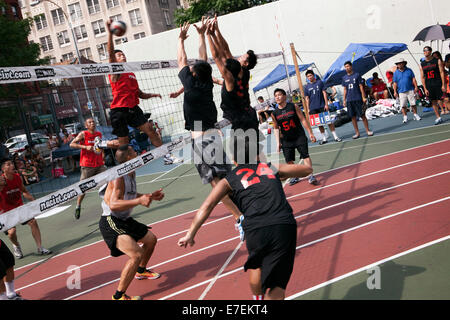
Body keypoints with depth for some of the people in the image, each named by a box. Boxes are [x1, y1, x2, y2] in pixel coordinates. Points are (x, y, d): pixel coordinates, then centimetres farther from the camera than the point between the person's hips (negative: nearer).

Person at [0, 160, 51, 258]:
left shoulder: (17, 177, -4)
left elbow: (24, 191, 13)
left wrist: (34, 201, 5)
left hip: (19, 207, 5)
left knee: (33, 222, -6)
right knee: (12, 232, -16)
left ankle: (40, 248, 5)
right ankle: (16, 246, 20)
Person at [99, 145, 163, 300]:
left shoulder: (131, 174, 6)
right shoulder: (118, 177, -24)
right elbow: (113, 205, -36)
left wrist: (150, 196, 14)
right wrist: (139, 201, -44)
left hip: (124, 220, 10)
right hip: (111, 223, -10)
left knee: (151, 239, 24)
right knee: (137, 254, -23)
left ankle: (141, 271, 49)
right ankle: (118, 296, -10)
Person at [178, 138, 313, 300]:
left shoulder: (229, 180, 19)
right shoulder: (271, 167, 25)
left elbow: (207, 206, 4)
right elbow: (307, 169, 37)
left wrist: (190, 234, 4)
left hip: (256, 229, 0)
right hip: (285, 225, 0)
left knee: (255, 265, 32)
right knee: (277, 285, 4)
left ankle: (257, 297, 52)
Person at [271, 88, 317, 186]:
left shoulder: (293, 107, -5)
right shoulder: (274, 113, 0)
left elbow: (303, 120, -3)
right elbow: (276, 129, 7)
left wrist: (310, 133, -7)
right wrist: (278, 143, 1)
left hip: (299, 136, -3)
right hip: (286, 140, 3)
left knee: (305, 155, -12)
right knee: (289, 160, 5)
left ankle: (311, 175, -10)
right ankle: (295, 176, 23)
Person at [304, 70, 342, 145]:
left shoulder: (320, 82, 2)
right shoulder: (306, 87, 7)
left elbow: (324, 93, 0)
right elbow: (307, 98, 8)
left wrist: (326, 104, -7)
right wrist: (308, 109, 1)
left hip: (322, 106, -2)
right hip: (313, 108, 2)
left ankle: (335, 136, 0)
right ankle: (324, 138, 14)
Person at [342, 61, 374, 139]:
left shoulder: (357, 75, 1)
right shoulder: (344, 78, 10)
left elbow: (361, 87, 0)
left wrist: (363, 97, -6)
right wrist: (344, 100, 9)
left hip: (358, 99, -3)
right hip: (349, 100, 3)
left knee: (362, 115, -2)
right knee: (353, 117, 5)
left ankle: (368, 130, 7)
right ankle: (357, 133, 11)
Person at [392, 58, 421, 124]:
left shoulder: (409, 70, 6)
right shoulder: (396, 73, 7)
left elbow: (413, 79, 6)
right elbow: (395, 83, 6)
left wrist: (416, 87, -4)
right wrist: (395, 92, 1)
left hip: (410, 90, 0)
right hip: (401, 92, 0)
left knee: (413, 104, 1)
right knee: (403, 105, -3)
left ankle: (415, 115, 15)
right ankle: (405, 117, 8)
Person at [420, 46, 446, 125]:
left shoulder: (437, 61, 0)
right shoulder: (422, 64, 8)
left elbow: (442, 73, -4)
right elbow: (422, 77, 8)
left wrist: (443, 85, -11)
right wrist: (425, 89, 1)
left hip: (438, 84, -3)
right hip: (429, 86, 3)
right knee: (433, 102, 6)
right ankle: (438, 117, 14)